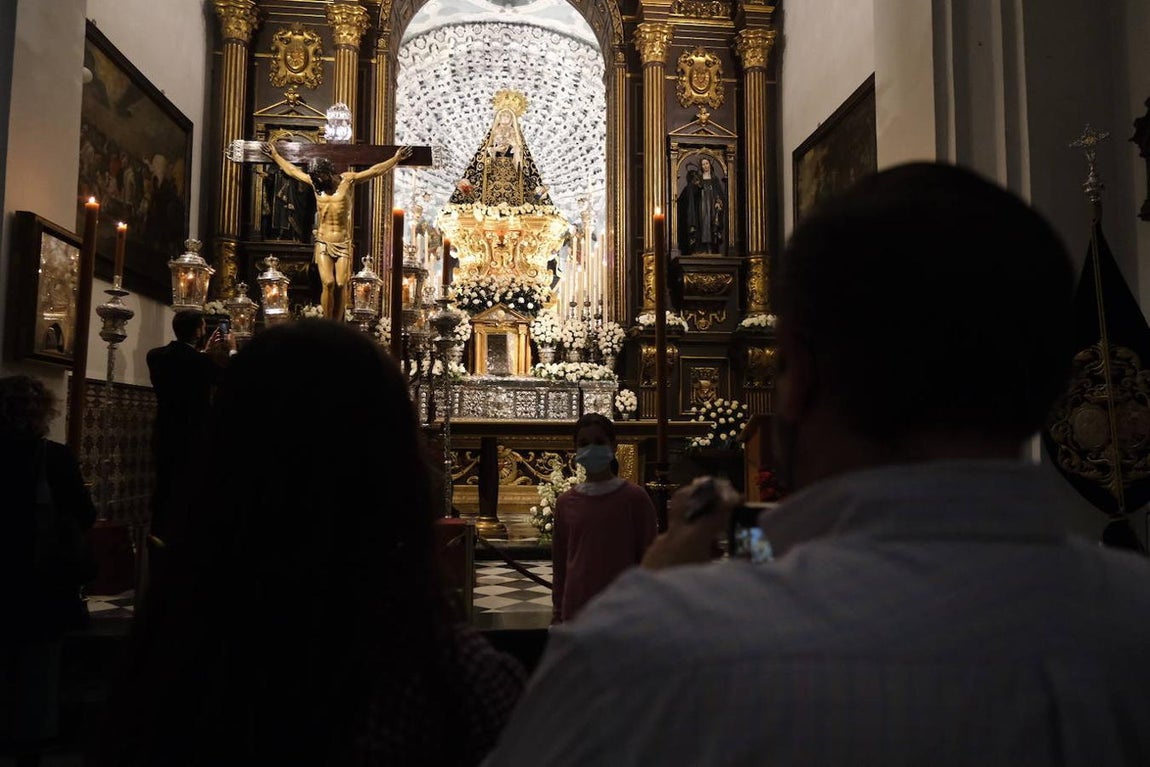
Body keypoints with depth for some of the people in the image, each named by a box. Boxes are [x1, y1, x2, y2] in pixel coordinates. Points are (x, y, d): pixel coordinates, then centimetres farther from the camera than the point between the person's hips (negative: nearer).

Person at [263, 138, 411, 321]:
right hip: (323, 242, 1)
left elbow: (374, 171, 4)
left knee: (341, 285, -9)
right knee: (328, 284, -14)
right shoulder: (314, 183, 11)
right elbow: (292, 170, 27)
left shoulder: (347, 180, 3)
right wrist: (275, 156, 37)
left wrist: (396, 159, 0)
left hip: (343, 242, -1)